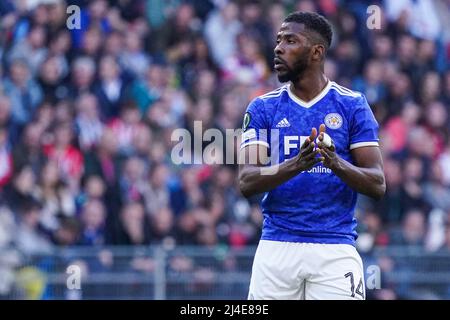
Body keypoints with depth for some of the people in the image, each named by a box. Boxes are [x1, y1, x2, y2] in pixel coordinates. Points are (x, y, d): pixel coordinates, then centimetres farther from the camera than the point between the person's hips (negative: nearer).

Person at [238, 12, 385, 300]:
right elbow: (246, 183, -4)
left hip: (335, 251, -1)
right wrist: (296, 165, -22)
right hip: (276, 247, 2)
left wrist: (337, 164, -21)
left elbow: (378, 185, -1)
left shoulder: (352, 105, 4)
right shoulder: (263, 108, 7)